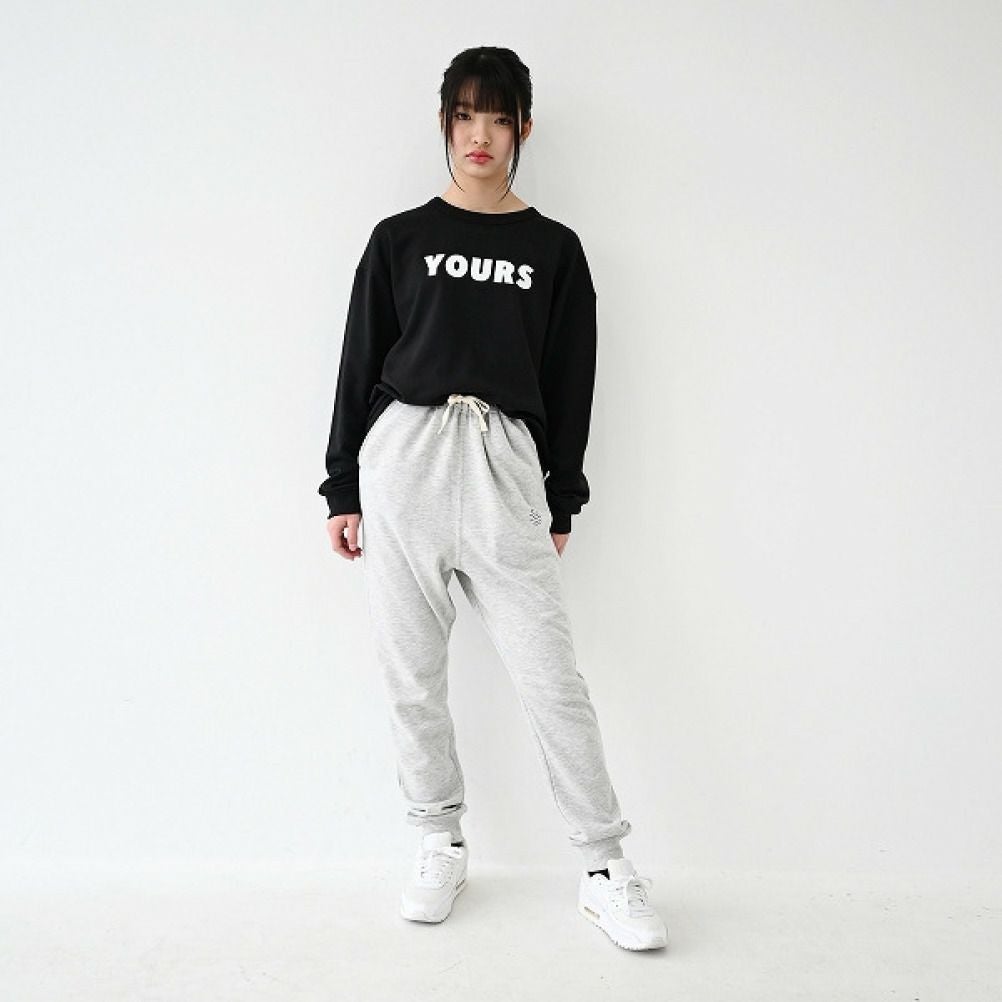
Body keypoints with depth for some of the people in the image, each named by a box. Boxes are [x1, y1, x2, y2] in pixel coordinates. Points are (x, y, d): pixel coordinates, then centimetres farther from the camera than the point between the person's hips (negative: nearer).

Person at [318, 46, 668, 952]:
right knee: (413, 673, 5)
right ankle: (442, 845, 23)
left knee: (552, 677, -3)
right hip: (403, 456, 1)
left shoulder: (555, 249, 12)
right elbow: (360, 364, 10)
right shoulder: (399, 238, 12)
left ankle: (607, 866, 10)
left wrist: (563, 503, 7)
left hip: (505, 465, -1)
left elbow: (570, 382, 11)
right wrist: (343, 488, 7)